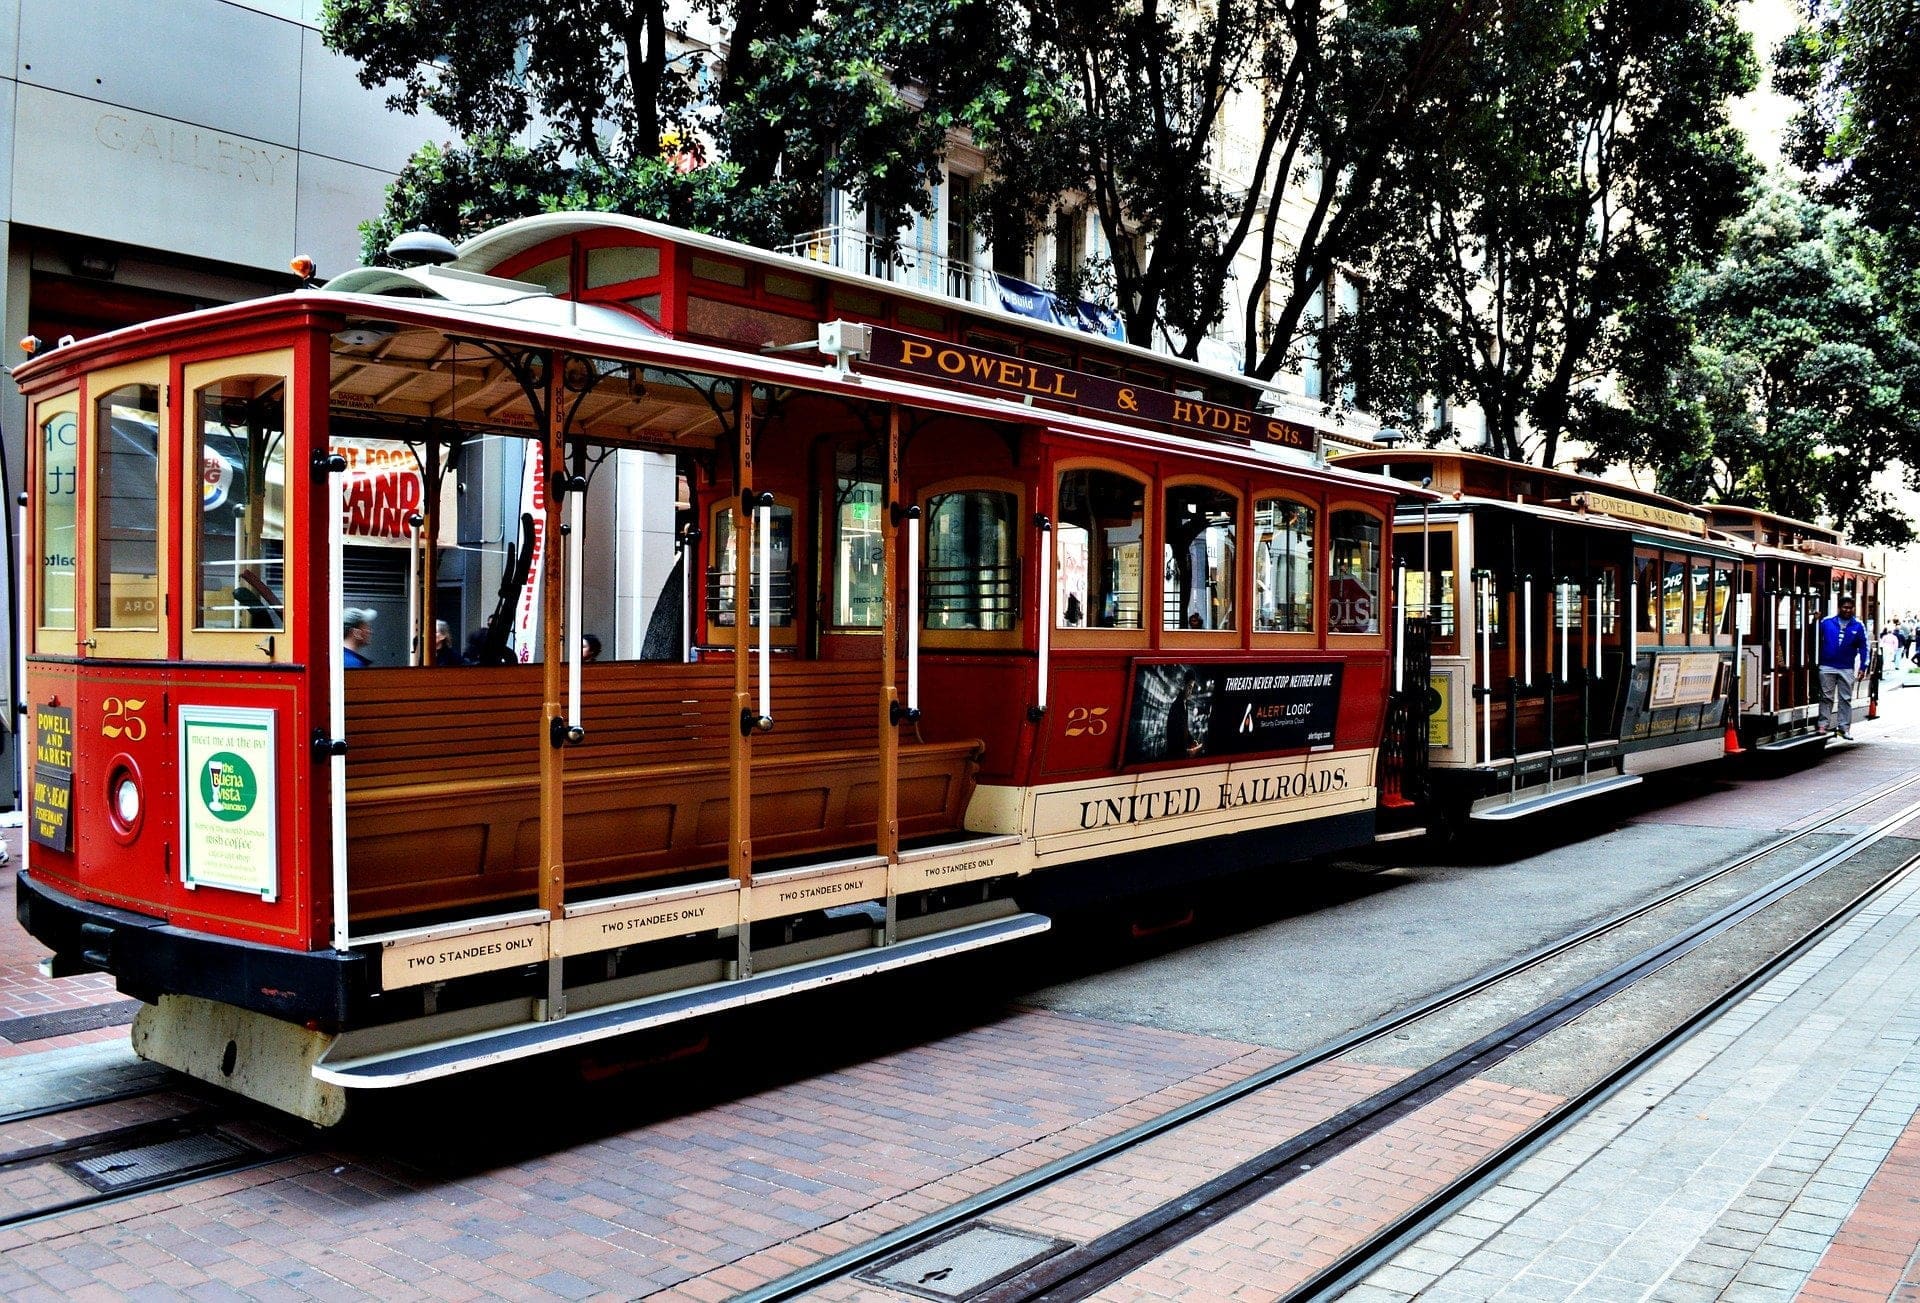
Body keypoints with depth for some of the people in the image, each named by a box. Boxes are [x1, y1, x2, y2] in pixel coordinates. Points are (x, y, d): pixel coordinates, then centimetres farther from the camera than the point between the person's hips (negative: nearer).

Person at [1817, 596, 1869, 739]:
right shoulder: (1826, 622, 2)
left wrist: (1862, 667, 0)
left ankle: (1844, 727, 11)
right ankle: (1824, 725, 7)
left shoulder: (1858, 626, 4)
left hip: (1847, 669, 1)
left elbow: (1863, 647, 5)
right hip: (1827, 667, -1)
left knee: (1845, 699, 6)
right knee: (1826, 697, 3)